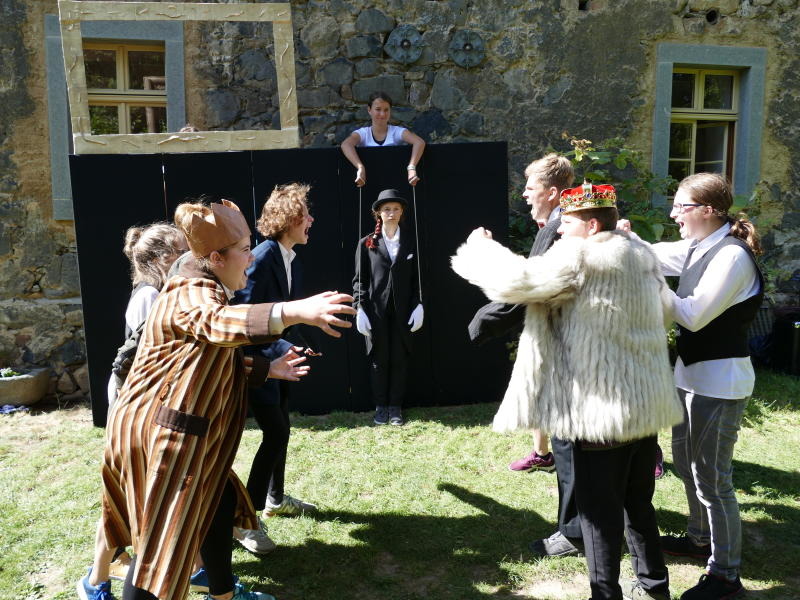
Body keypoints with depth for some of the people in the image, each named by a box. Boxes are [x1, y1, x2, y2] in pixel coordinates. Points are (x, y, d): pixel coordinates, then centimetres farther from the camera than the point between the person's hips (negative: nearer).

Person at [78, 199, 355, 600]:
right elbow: (214, 324, -45)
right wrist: (293, 311, -59)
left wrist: (267, 369, 19)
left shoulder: (204, 292, 15)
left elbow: (217, 360, 21)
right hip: (160, 432, -10)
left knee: (219, 505, 19)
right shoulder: (191, 294, -19)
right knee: (162, 536, 1)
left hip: (181, 430, 10)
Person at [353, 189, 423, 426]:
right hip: (376, 311, -1)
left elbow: (417, 277, 6)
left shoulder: (411, 241, 6)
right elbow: (359, 279, 2)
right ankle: (380, 407, 19)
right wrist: (359, 309, -6)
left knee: (399, 360, 6)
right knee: (378, 360, 6)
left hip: (402, 312, 1)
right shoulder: (367, 243, 4)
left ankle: (395, 407, 18)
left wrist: (418, 306, -3)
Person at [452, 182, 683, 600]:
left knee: (600, 508, 6)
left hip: (605, 408, -9)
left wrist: (481, 247, -2)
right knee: (637, 502, 23)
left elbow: (517, 281, -19)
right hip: (646, 403, 9)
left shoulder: (580, 258, -16)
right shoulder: (643, 254, 10)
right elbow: (662, 308, 25)